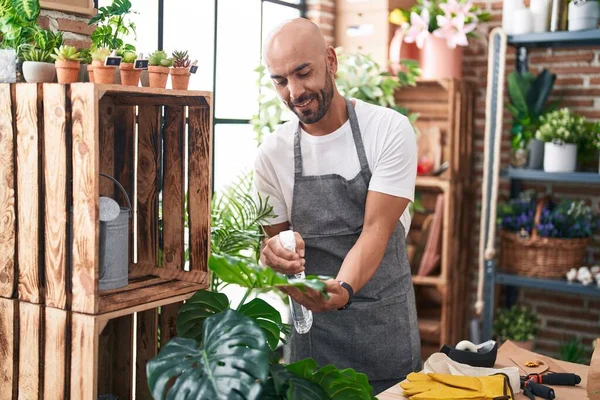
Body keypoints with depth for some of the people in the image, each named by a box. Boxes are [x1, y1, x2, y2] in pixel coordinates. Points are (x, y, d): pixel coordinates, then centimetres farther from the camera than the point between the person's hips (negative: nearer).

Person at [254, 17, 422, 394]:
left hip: (386, 317, -2)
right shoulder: (273, 153, -4)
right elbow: (274, 236, 5)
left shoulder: (390, 129, -12)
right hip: (311, 309, 2)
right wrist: (274, 251, -19)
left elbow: (377, 228, -17)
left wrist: (343, 288, -34)